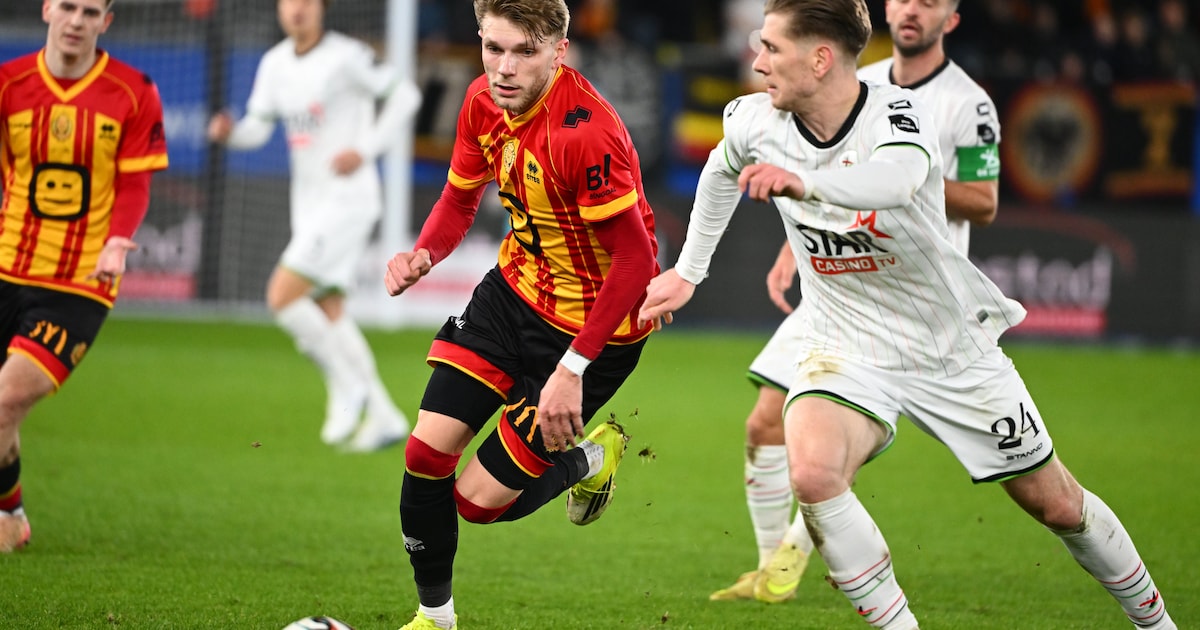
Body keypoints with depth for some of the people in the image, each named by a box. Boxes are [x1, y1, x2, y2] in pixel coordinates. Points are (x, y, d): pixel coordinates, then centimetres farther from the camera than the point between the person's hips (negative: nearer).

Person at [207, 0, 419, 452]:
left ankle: (347, 385, -1)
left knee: (282, 296, -16)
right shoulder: (275, 63, 9)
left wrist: (365, 149, -18)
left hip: (347, 200, -8)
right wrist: (229, 132, -13)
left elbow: (404, 94, -9)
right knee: (328, 312, 9)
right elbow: (257, 128, 10)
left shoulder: (345, 56, -13)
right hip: (309, 205, 8)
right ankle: (384, 417, 15)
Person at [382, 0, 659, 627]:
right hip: (516, 286, 7)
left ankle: (591, 458, 29)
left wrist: (572, 370, -26)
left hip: (593, 322, -7)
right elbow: (459, 198, 11)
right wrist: (423, 255, -12)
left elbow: (635, 257, -27)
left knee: (480, 499, -2)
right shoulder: (483, 102, -6)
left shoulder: (583, 133, -31)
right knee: (426, 452, -2)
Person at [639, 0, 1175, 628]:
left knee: (1056, 504, 8)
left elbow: (896, 179, -49)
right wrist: (687, 271, 20)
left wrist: (802, 181, -67)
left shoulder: (897, 112, -24)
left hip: (951, 343, -2)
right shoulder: (756, 121, -9)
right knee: (811, 472, -30)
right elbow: (722, 169, 17)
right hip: (843, 346, 2)